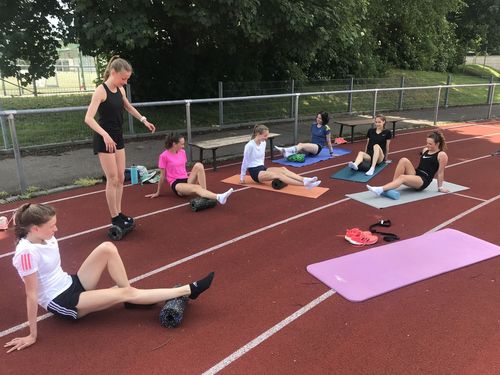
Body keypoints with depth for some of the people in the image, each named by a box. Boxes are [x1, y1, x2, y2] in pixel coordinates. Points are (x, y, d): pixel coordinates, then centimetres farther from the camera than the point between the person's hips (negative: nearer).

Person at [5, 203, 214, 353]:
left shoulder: (46, 237, 0)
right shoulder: (27, 252, -25)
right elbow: (31, 295, -21)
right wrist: (32, 335, -15)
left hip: (71, 284, 8)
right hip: (61, 303, -8)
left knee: (107, 248, -13)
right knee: (125, 293, -19)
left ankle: (132, 299, -3)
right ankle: (189, 290, -16)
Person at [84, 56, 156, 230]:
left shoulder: (120, 90, 6)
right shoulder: (101, 91, -17)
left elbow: (129, 107, 27)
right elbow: (88, 118, -27)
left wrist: (144, 120, 25)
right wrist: (105, 135, -39)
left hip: (118, 137, 8)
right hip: (105, 140, -8)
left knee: (121, 178, 11)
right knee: (112, 179, -2)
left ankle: (119, 213, 23)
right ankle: (114, 217, 9)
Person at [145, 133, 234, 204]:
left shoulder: (182, 152, 10)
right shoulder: (164, 156, -7)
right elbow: (162, 176, 0)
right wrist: (158, 193, 6)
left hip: (186, 180, 6)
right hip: (176, 184, -5)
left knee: (198, 165, -24)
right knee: (196, 188, -36)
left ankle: (206, 195, -30)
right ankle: (218, 197, -59)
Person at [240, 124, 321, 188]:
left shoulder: (263, 143, 7)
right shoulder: (249, 145, -16)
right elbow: (245, 161, -10)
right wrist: (242, 177, -4)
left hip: (262, 168, 7)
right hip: (255, 172, -7)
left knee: (283, 169, -21)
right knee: (278, 174, -28)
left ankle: (305, 180, -40)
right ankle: (304, 184, -44)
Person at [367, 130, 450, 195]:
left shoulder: (441, 155, -4)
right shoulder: (425, 150, 15)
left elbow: (440, 172, -3)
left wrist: (440, 187, 2)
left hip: (423, 181, -6)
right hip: (415, 174, 6)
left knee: (402, 177, -35)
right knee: (404, 160, -22)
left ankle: (380, 190, -51)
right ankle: (392, 184, -25)